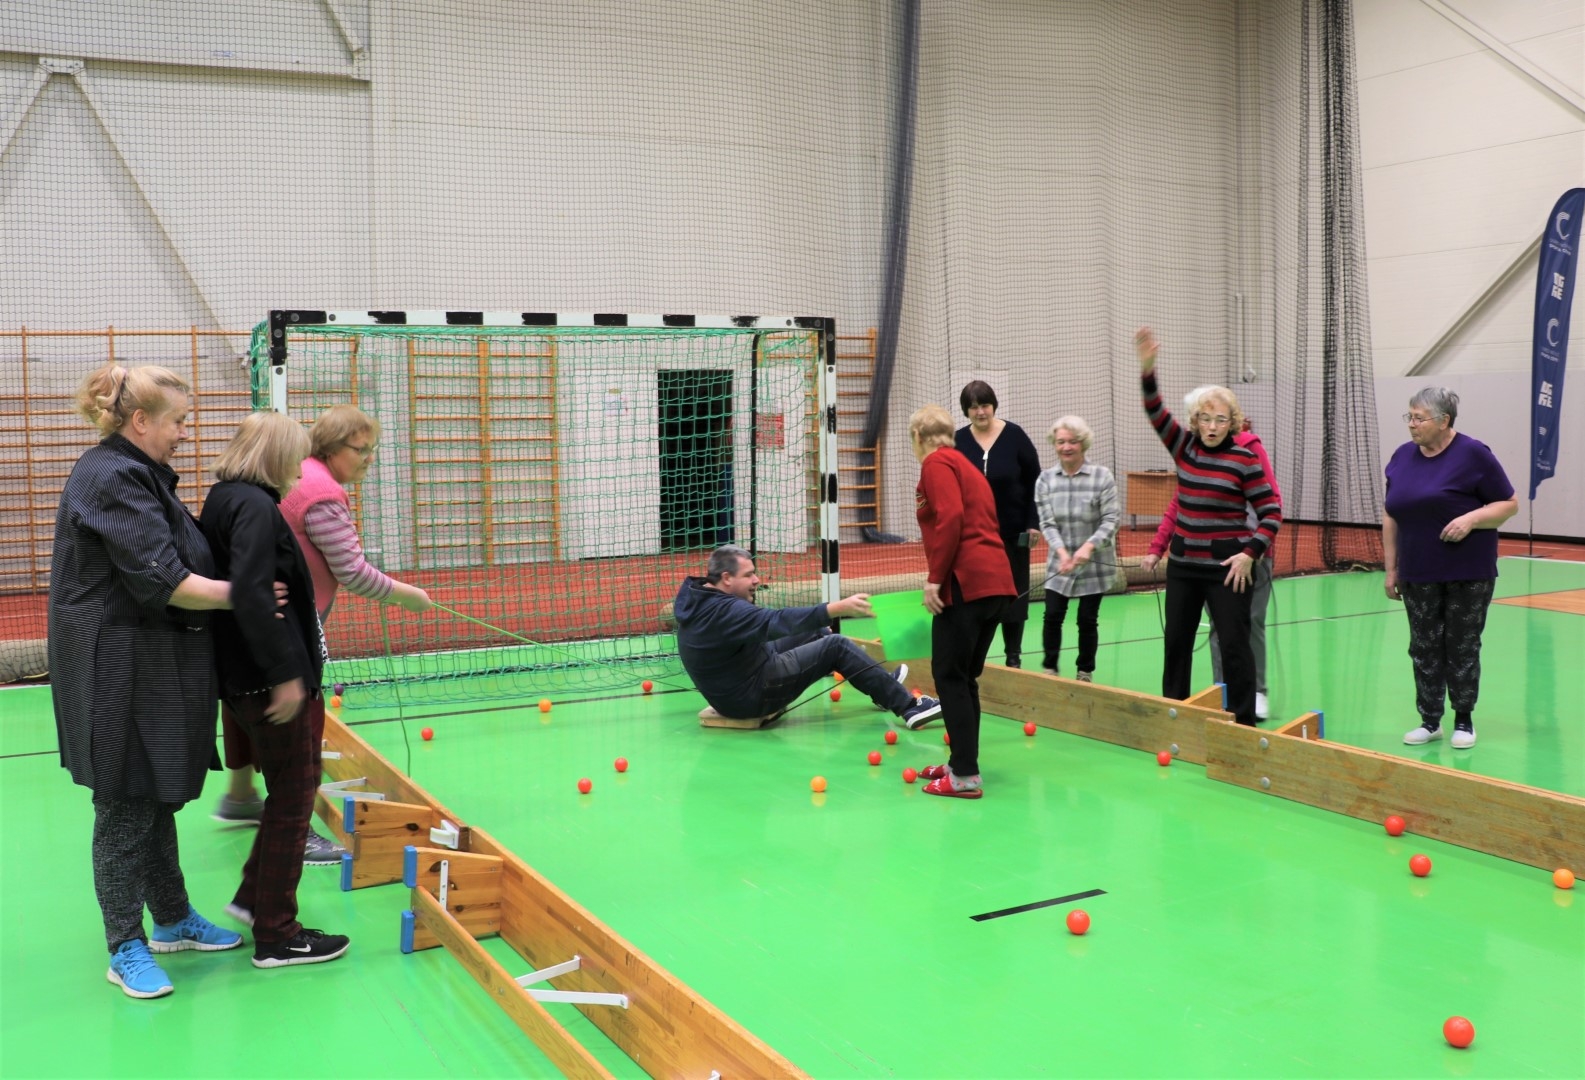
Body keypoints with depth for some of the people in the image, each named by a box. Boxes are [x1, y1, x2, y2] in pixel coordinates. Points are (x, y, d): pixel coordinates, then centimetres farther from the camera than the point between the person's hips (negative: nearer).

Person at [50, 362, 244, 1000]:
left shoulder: (136, 474, 14)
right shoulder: (112, 479, -18)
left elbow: (173, 562, 18)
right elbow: (162, 581, -23)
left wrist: (239, 587, 8)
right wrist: (241, 594, -15)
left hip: (156, 667, 10)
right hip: (121, 673, -10)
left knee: (159, 801, 18)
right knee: (126, 809, 1)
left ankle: (173, 920, 31)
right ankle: (126, 949, 14)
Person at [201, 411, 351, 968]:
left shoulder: (223, 500, 12)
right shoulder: (255, 506, -17)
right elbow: (250, 595, -27)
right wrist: (286, 672, -24)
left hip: (244, 679, 10)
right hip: (272, 682, -10)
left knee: (288, 791, 22)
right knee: (292, 799, 1)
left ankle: (253, 897, 32)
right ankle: (276, 936, 11)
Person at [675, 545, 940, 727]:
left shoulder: (699, 598, 2)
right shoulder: (723, 612, -29)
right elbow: (778, 620, -40)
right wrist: (839, 608, -46)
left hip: (730, 687, 10)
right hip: (751, 696, -10)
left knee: (813, 633, 14)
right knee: (836, 646, -8)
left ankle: (882, 686, 26)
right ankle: (908, 706, -3)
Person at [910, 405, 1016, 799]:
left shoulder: (936, 463, -1)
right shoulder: (966, 466, 26)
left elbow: (950, 518, -16)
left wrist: (935, 578, -16)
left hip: (966, 583, -9)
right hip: (997, 582, 9)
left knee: (949, 676, -4)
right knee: (965, 677, 15)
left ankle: (965, 777, -5)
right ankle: (960, 763, 21)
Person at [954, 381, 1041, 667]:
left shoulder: (1014, 435, -7)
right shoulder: (958, 441, -5)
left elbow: (1035, 479, -2)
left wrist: (1034, 521, -5)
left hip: (1012, 530, -1)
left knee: (1014, 593, 8)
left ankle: (1013, 655, 19)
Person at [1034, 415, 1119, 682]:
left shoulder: (1102, 476, -9)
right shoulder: (1045, 479, -3)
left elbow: (1111, 519, -11)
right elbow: (1047, 522, -6)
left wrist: (1088, 546, -25)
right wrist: (1062, 552, -22)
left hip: (1095, 563, -2)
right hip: (1059, 563, 2)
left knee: (1087, 620, 7)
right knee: (1052, 615, -3)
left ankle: (1085, 674, 23)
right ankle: (1049, 670, 15)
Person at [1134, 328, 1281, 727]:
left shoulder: (1244, 459, -8)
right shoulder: (1185, 447, 4)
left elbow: (1271, 512, -6)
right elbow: (1156, 413, -8)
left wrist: (1250, 553, -16)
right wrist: (1147, 369, -22)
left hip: (1226, 567, -5)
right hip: (1183, 563, 5)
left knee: (1234, 644, -3)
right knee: (1176, 641, 13)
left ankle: (1243, 722, 6)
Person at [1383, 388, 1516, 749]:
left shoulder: (1473, 454, -9)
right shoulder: (1402, 456, 5)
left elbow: (1509, 504, -5)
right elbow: (1390, 516, 10)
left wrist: (1472, 518, -23)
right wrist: (1391, 568, 8)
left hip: (1468, 574, -4)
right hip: (1418, 576, 4)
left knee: (1462, 647, 4)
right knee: (1424, 648, 7)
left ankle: (1464, 719, 18)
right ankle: (1430, 720, 17)